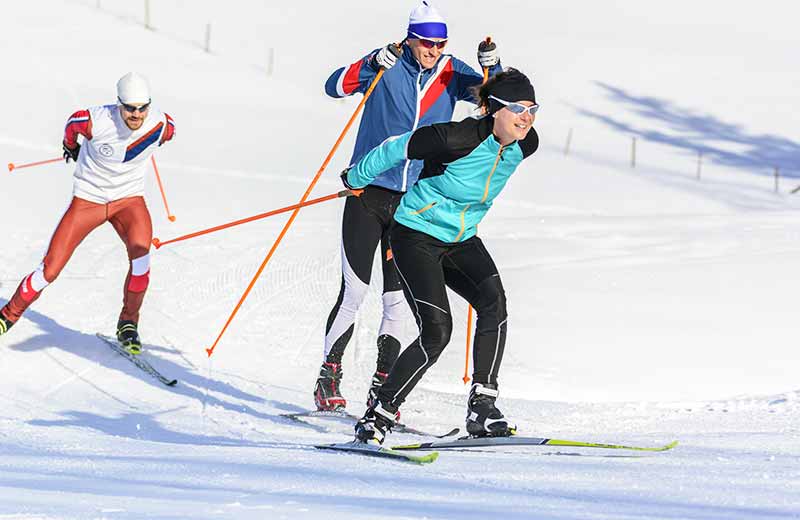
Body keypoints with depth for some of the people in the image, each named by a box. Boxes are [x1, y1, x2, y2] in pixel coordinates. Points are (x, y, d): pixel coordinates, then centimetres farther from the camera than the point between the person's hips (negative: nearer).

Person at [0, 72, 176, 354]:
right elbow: (73, 124, 0)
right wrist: (71, 147, 21)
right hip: (88, 199, -1)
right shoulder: (96, 122, -25)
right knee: (49, 271, -4)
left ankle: (128, 323, -9)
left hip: (129, 197, 1)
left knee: (140, 250, -30)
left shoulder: (161, 125, -18)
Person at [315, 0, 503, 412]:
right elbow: (335, 86, -14)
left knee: (397, 300, 3)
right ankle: (328, 378, 6)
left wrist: (492, 69, -22)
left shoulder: (450, 73, 4)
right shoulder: (388, 64, -5)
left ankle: (383, 387, 11)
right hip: (369, 195, -3)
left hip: (414, 203, 3)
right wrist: (373, 65, -30)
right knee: (354, 293, -5)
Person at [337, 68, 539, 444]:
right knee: (437, 330, -19)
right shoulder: (457, 138, -27)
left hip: (461, 241, 6)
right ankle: (378, 416, -7)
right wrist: (356, 179, 3)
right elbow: (397, 148, -13)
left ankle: (482, 407, -18)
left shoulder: (524, 145, -7)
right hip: (416, 237, -6)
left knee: (494, 301, -21)